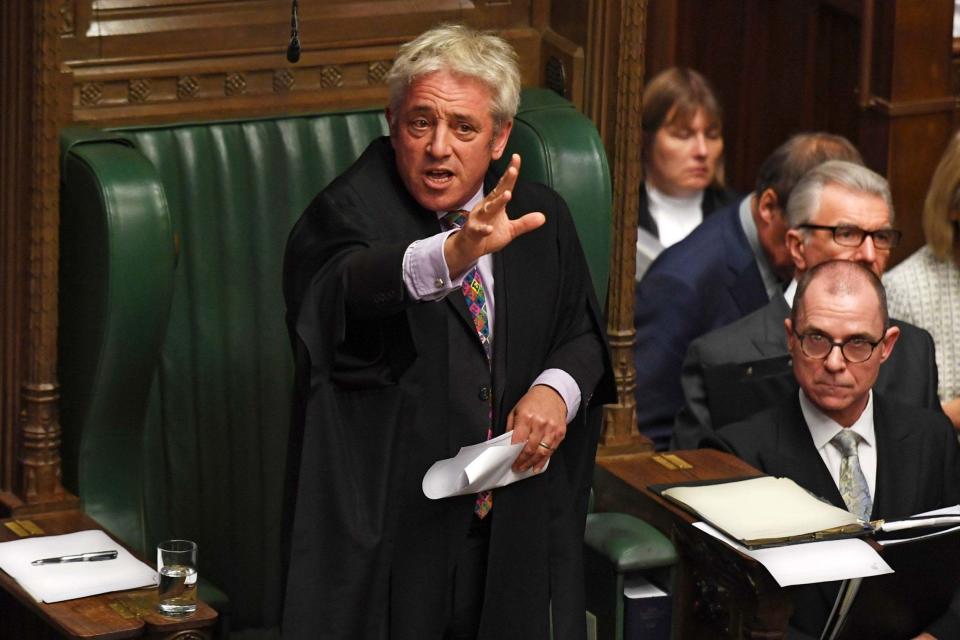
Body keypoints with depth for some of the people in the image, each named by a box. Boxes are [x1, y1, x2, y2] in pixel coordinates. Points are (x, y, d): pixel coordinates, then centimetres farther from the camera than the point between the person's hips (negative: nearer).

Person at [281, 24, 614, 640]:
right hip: (386, 530, -4)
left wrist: (558, 389, -7)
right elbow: (349, 289, -35)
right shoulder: (351, 212, -12)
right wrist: (453, 254, -54)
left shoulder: (540, 217, 5)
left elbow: (583, 334, 16)